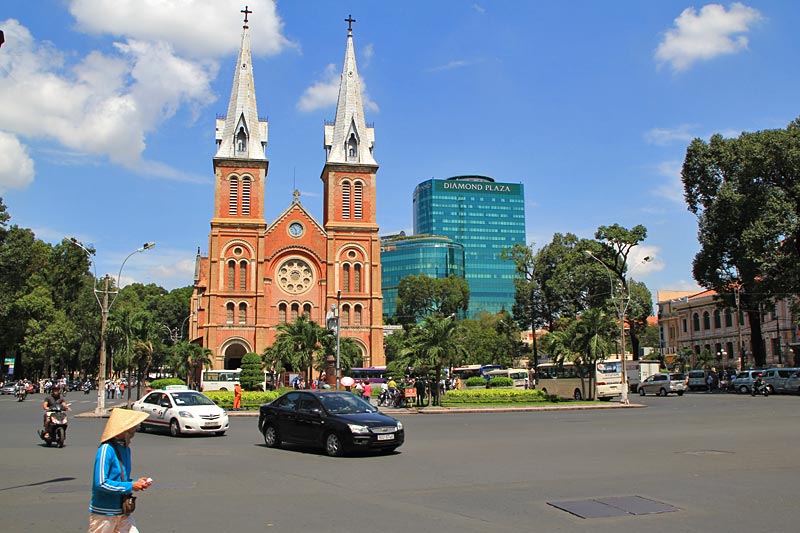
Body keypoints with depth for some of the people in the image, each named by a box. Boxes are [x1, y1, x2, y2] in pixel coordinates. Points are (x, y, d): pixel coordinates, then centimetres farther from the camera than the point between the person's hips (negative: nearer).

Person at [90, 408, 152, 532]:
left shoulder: (125, 448, 8)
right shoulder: (106, 450, -20)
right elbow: (101, 483, -25)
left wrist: (136, 482, 0)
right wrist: (130, 486, -20)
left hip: (122, 512, 8)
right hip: (103, 513, -7)